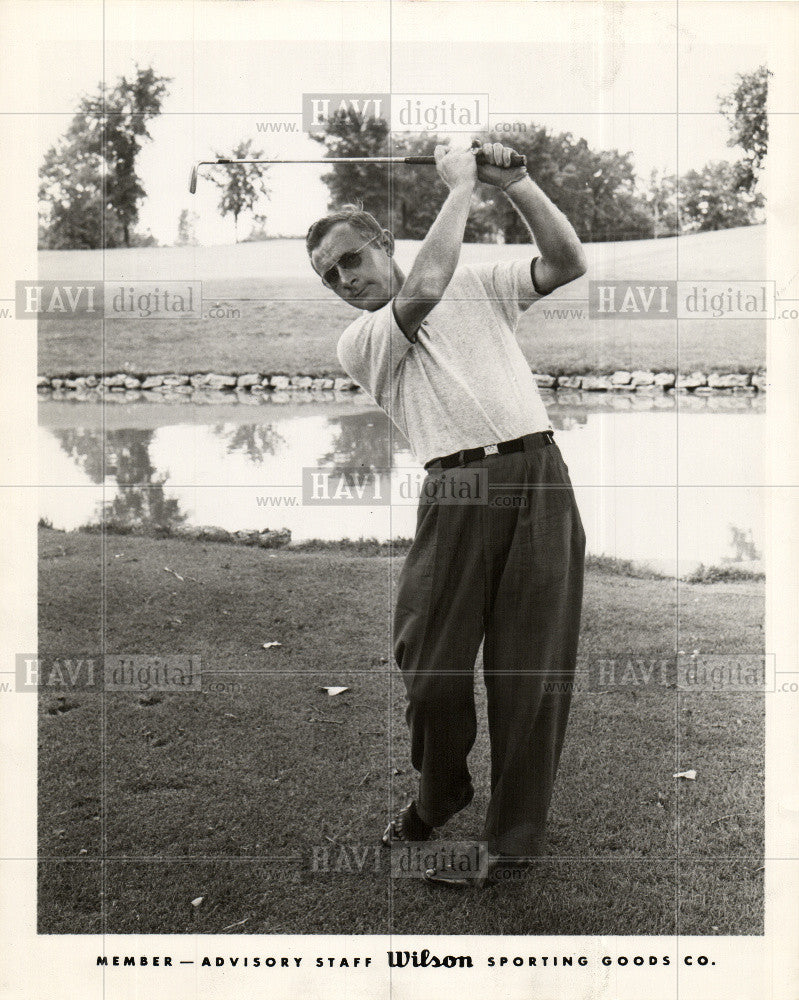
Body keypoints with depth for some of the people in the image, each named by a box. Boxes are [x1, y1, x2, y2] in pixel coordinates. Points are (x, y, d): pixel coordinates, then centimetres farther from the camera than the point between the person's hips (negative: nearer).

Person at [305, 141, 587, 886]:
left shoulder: (477, 285, 20)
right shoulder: (356, 342, 9)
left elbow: (568, 264, 10)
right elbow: (423, 290, -9)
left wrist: (515, 185, 0)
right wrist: (460, 187, 0)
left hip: (538, 475, 1)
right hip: (456, 490, -1)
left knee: (531, 675, 0)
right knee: (434, 670, 0)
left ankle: (513, 848, 13)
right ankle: (439, 798, 31)